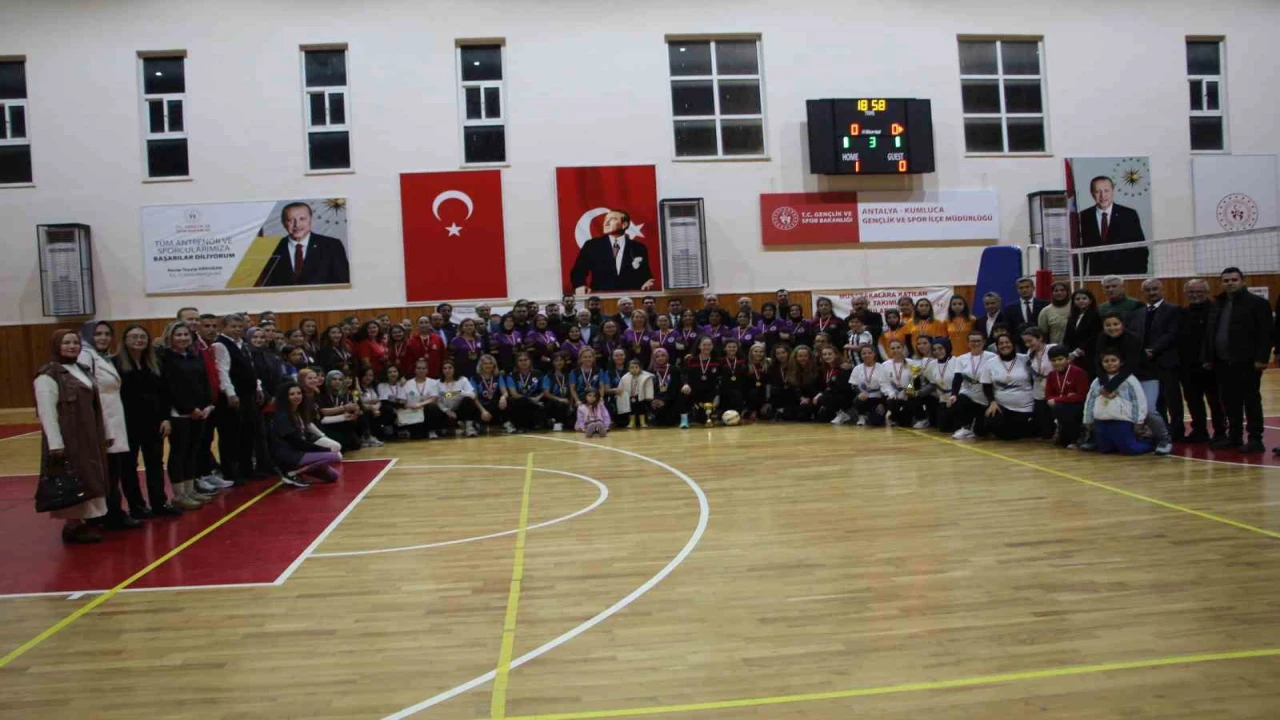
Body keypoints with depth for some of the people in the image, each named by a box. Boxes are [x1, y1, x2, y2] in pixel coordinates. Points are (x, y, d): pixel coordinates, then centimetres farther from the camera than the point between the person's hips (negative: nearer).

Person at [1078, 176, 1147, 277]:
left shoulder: (1129, 215, 1)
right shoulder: (1084, 217, 2)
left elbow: (1140, 248, 2)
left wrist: (1140, 275, -5)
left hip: (1125, 274, 0)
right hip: (1096, 275, 0)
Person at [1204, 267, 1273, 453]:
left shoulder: (1257, 303, -3)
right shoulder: (1217, 304, 15)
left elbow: (1265, 333, -9)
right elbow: (1209, 333, 16)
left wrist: (1262, 358, -16)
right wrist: (1208, 358, 11)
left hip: (1247, 362, -6)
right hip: (1223, 362, 6)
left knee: (1251, 401, -1)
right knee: (1230, 402, 9)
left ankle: (1255, 439, 3)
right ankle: (1234, 437, 17)